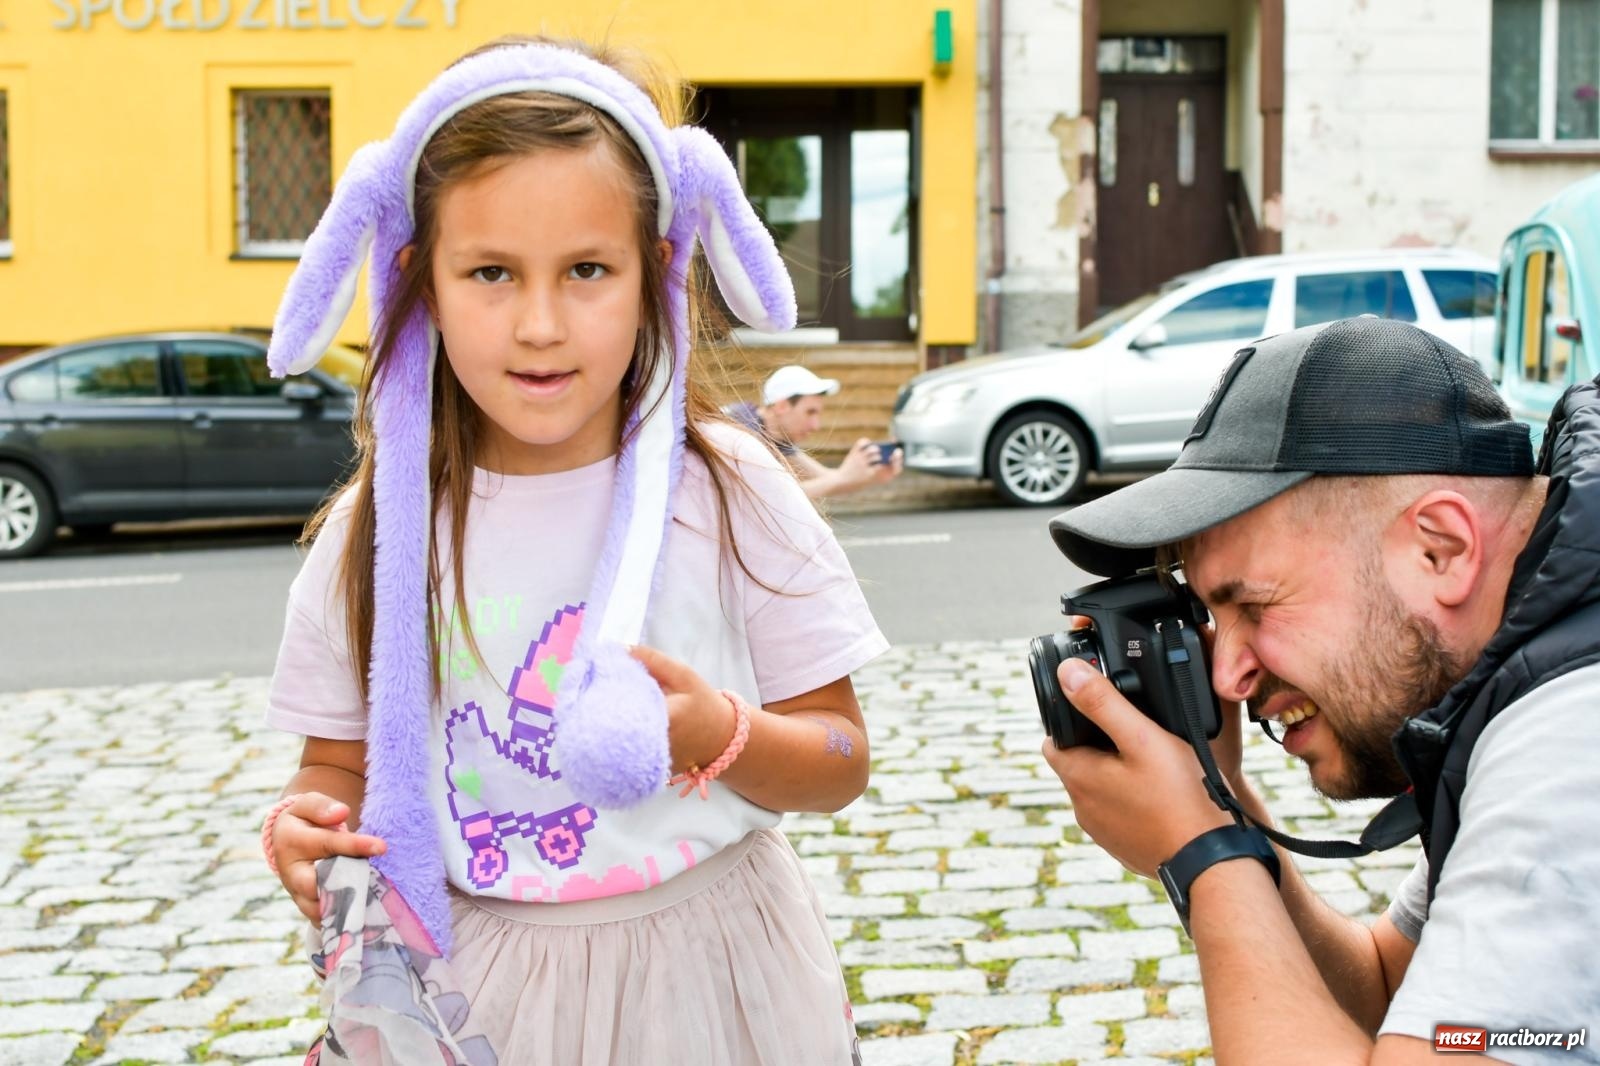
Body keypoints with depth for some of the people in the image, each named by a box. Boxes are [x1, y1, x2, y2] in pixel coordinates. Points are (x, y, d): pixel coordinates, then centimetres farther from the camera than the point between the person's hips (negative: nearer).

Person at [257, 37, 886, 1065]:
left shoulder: (730, 495, -10)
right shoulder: (377, 530, -6)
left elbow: (841, 763, -5)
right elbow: (344, 763, 5)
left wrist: (725, 739, -25)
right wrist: (309, 827, -17)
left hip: (704, 976, -1)